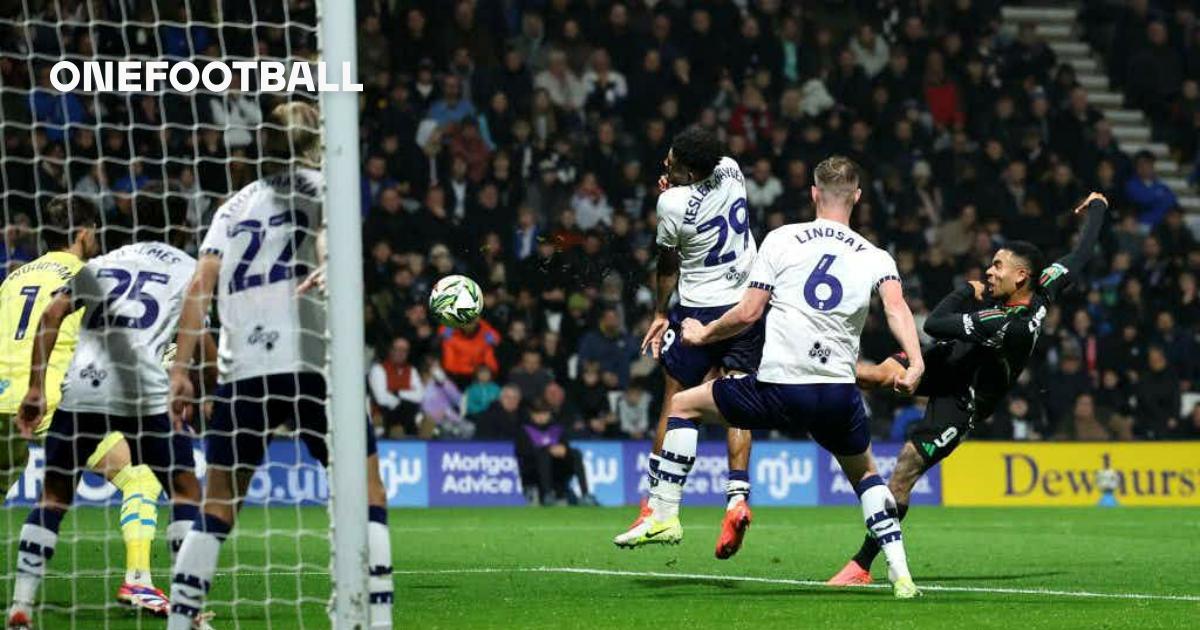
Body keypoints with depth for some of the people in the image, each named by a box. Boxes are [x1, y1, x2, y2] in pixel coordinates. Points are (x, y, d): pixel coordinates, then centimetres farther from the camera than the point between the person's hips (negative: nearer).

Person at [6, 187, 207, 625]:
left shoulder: (101, 265, 23)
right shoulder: (188, 269, 17)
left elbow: (51, 316, 9)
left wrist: (36, 388, 7)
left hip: (81, 390, 3)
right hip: (145, 392, -3)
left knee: (53, 499, 13)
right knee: (184, 491, 11)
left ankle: (21, 605, 4)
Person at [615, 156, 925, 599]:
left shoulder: (782, 239, 4)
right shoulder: (876, 259, 10)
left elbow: (747, 313, 1)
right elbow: (897, 308, -10)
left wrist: (703, 334, 19)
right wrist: (915, 364, -21)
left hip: (777, 390, -2)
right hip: (838, 393, 2)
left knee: (683, 406, 20)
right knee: (865, 474, 28)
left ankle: (664, 515, 14)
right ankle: (900, 574, 14)